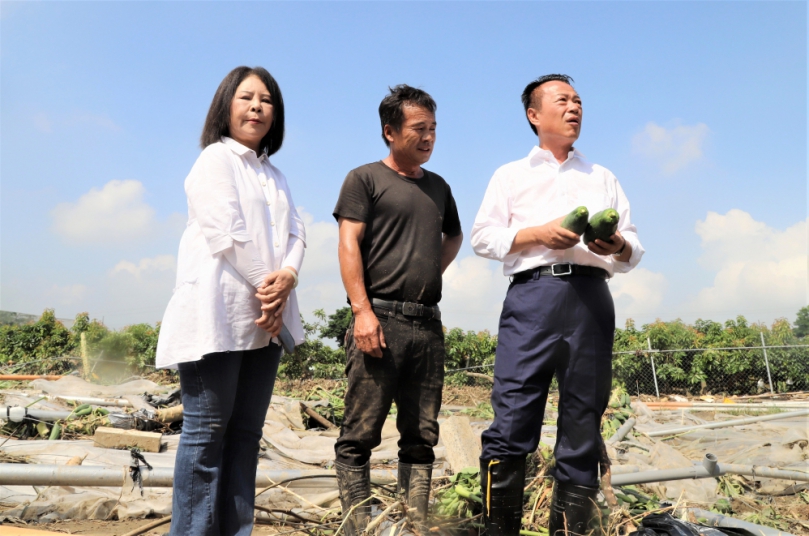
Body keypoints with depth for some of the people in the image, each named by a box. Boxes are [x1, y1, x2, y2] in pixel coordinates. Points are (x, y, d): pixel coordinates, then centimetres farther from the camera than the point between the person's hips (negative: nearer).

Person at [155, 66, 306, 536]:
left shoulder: (276, 175, 22)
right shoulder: (216, 159, 2)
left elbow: (295, 234, 10)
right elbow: (227, 232, -11)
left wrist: (287, 277, -9)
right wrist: (264, 286, -9)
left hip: (264, 316, 7)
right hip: (220, 312, -7)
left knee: (246, 431, 6)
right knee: (208, 430, -5)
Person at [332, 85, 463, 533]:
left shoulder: (438, 187, 20)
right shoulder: (365, 179, 5)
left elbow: (454, 236, 35)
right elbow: (349, 245, -5)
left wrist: (432, 273, 16)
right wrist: (362, 310, -16)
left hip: (428, 325, 6)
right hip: (380, 319, -5)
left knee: (421, 437, 7)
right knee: (360, 434, -4)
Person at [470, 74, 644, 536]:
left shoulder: (604, 178, 26)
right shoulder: (511, 175, 20)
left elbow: (634, 251, 18)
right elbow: (483, 236, 6)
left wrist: (619, 246, -5)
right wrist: (538, 233, -8)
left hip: (591, 296, 3)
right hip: (533, 291, -2)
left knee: (584, 425, 0)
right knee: (513, 421, -10)